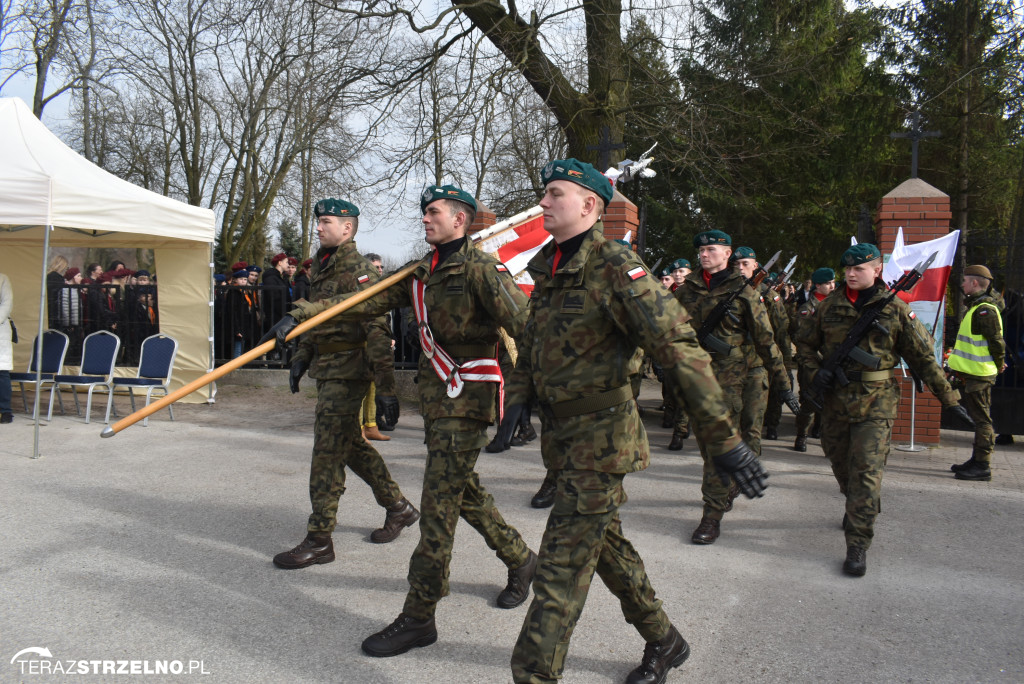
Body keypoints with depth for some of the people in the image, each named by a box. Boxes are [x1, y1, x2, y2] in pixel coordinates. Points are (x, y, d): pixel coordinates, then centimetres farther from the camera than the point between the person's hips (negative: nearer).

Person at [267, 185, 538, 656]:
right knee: (464, 493, 19)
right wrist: (300, 315, 0)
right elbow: (363, 302, 8)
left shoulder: (481, 270, -13)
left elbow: (524, 323, -24)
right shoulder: (420, 274, 11)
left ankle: (418, 617, 6)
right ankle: (520, 560, 38)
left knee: (438, 507, -5)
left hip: (466, 398, -8)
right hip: (435, 395, 8)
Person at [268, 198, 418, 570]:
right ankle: (399, 507, 31)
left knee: (327, 452, -6)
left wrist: (386, 388, -25)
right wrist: (301, 358, 15)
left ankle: (319, 540, 4)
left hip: (347, 371, -10)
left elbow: (376, 331, -21)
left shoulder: (359, 270, -14)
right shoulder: (322, 267, 15)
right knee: (352, 445, 16)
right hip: (326, 370, 10)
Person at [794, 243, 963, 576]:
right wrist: (816, 373, -2)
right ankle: (856, 507, 46)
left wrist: (946, 393, 5)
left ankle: (858, 545, -5)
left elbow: (922, 355, 3)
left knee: (867, 471, -9)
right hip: (835, 398, 4)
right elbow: (804, 342, 13)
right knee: (839, 462, 17)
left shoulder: (895, 310, -3)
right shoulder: (831, 305, 4)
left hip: (875, 402, -4)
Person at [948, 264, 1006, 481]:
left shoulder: (985, 310, -18)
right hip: (974, 373, 11)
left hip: (980, 374, -11)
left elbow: (996, 342, -19)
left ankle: (982, 467, -2)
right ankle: (977, 461, 26)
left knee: (981, 419, -6)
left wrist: (998, 365, -7)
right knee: (978, 417, 16)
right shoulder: (976, 306, 14)